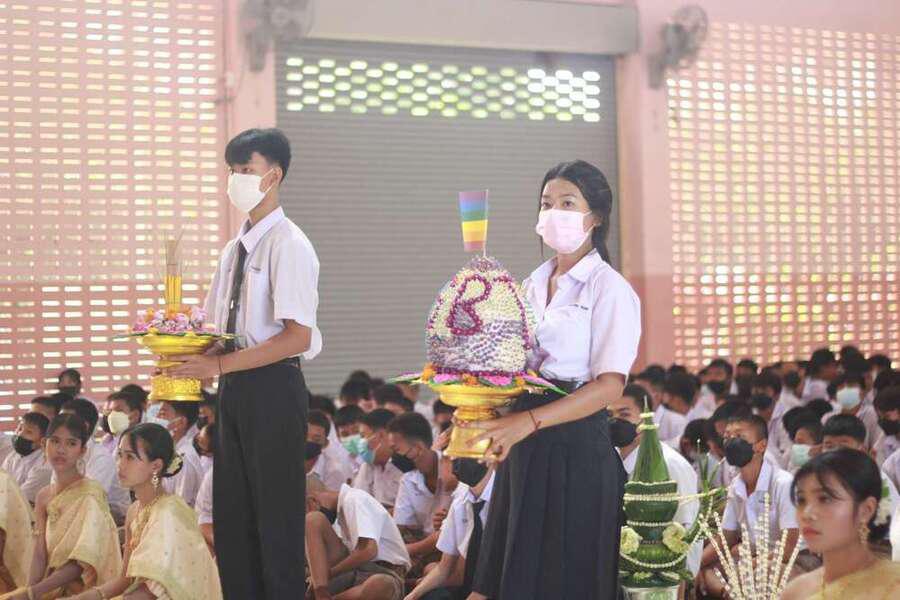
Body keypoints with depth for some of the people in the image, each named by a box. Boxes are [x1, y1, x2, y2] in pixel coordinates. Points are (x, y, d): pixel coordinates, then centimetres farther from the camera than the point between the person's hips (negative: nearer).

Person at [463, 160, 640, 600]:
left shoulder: (609, 289, -6)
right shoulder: (533, 284, 15)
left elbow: (610, 385, -15)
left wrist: (528, 422, -25)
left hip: (577, 447, -6)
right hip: (525, 448, 6)